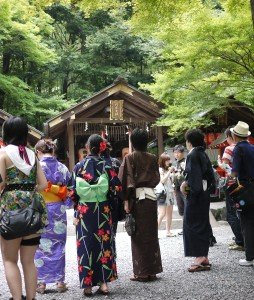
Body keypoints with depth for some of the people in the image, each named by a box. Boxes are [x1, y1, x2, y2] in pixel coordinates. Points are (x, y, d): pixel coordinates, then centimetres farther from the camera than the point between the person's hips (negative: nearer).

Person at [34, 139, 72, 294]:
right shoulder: (63, 168, 2)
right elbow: (69, 190, 4)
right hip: (58, 212, 3)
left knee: (40, 246, 7)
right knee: (58, 246, 12)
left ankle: (41, 282, 10)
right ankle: (60, 281, 15)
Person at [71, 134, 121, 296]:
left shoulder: (79, 167, -3)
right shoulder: (106, 166, -4)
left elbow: (73, 191, -2)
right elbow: (115, 187, -6)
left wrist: (76, 209, 10)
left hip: (84, 210, 0)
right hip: (103, 210, 0)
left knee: (86, 245, 5)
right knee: (103, 243, 8)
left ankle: (87, 284, 6)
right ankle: (104, 282, 8)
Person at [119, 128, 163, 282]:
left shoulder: (130, 158, -6)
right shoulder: (153, 158, 4)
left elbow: (127, 181, -11)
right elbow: (157, 179, 9)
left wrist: (126, 200, -10)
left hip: (136, 197, -3)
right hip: (151, 196, 3)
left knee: (139, 235, 2)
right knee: (151, 234, 10)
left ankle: (142, 272, 4)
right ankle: (152, 270, 15)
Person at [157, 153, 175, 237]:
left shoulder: (167, 169, 18)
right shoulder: (160, 170, -5)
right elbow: (162, 180, -15)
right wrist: (169, 172, -13)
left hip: (169, 192, 8)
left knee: (169, 213, 6)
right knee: (162, 213, -14)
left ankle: (168, 231, 11)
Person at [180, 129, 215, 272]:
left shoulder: (192, 155, -14)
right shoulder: (204, 155, 12)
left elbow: (193, 175, -23)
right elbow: (210, 175, 14)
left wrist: (186, 184, -11)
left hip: (195, 195, -9)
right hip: (205, 193, 9)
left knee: (193, 224, -5)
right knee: (203, 224, 12)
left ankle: (200, 258, -8)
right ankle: (204, 257, 17)